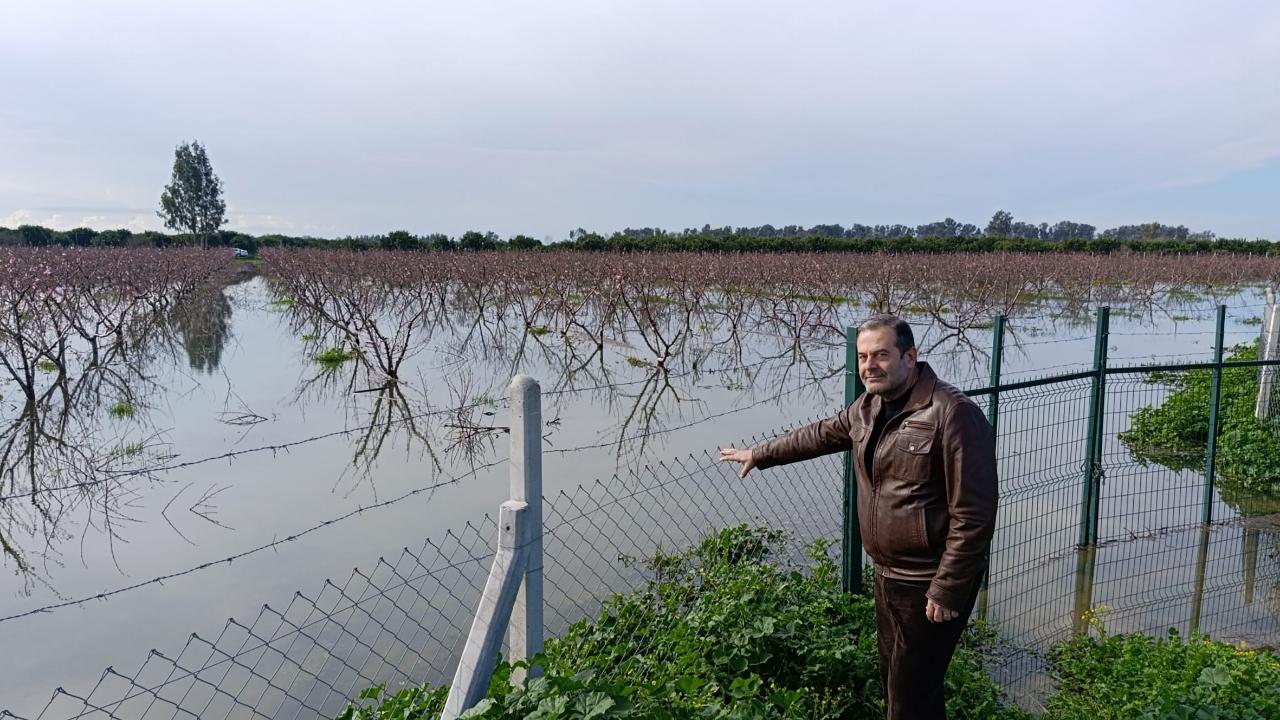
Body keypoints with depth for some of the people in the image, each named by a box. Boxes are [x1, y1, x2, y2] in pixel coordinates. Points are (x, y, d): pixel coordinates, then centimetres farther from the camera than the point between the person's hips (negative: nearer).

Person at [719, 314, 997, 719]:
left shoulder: (953, 415, -23)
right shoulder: (868, 407, 4)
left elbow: (973, 516, -24)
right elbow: (820, 435, 23)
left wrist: (948, 592, -22)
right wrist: (760, 455, 29)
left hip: (929, 583, -8)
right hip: (886, 574, 8)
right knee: (894, 679, 23)